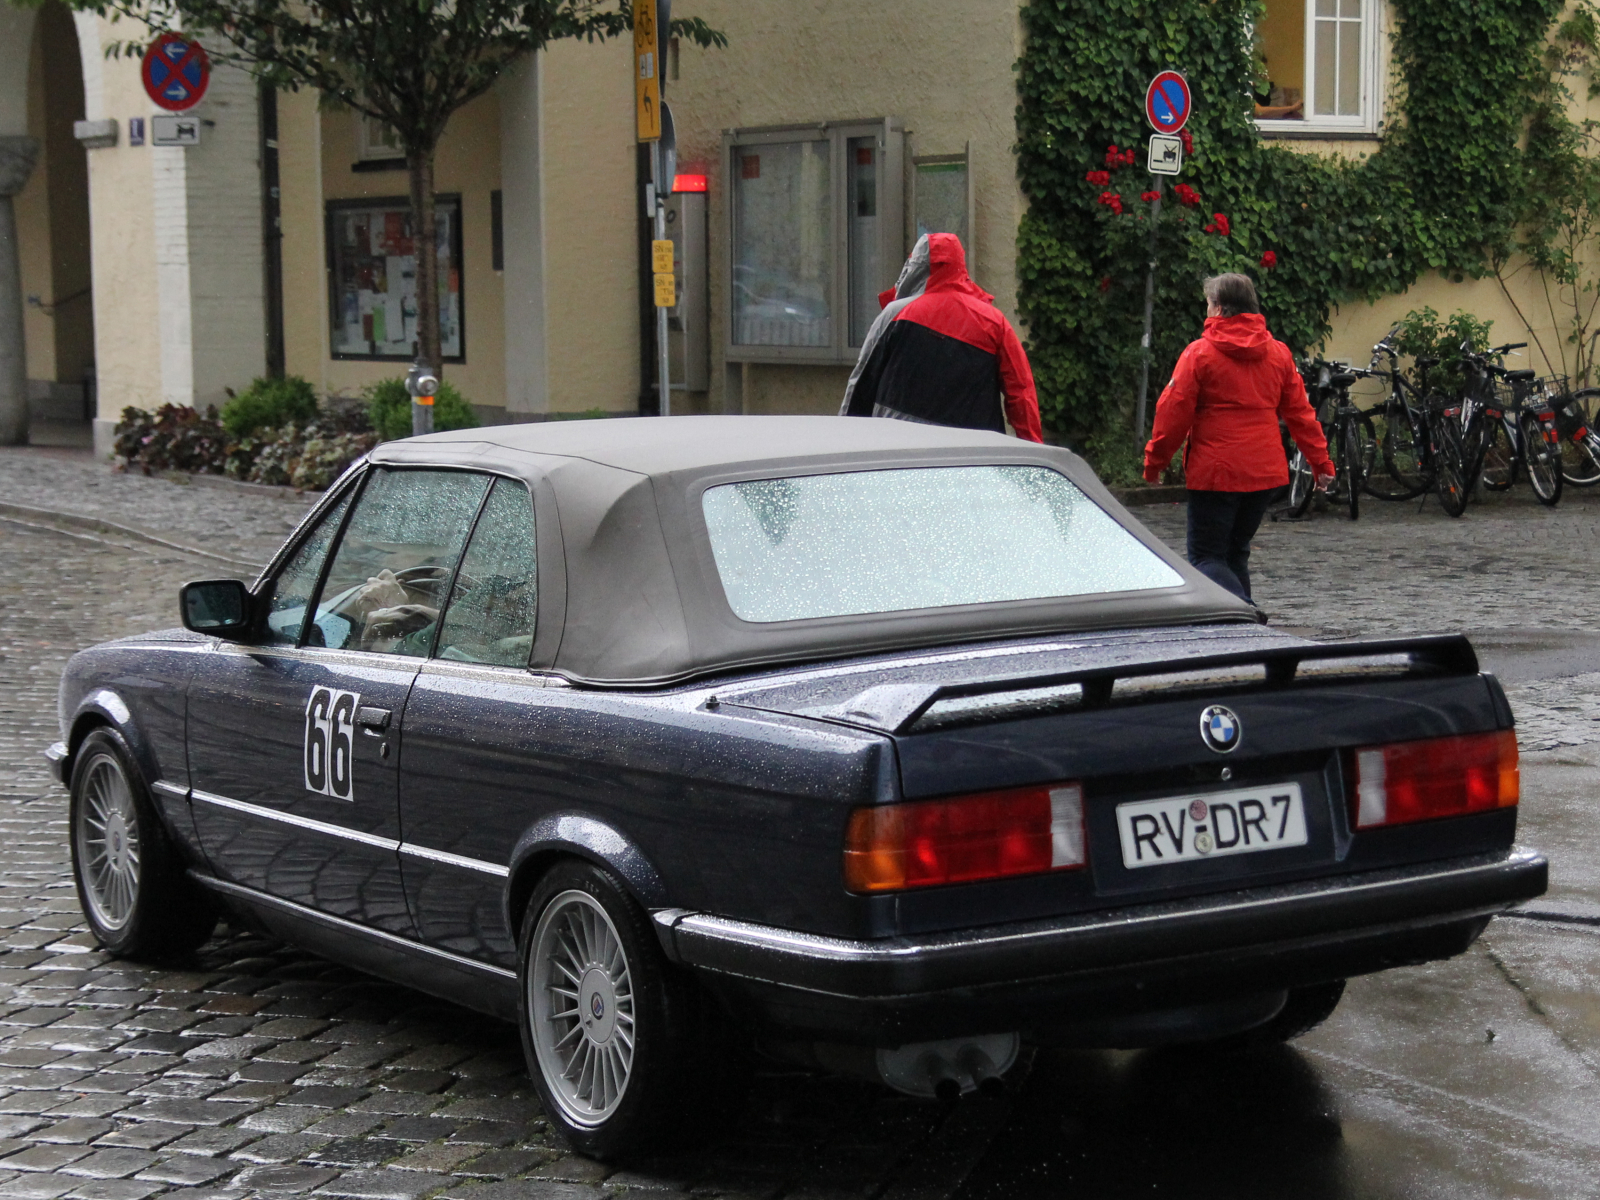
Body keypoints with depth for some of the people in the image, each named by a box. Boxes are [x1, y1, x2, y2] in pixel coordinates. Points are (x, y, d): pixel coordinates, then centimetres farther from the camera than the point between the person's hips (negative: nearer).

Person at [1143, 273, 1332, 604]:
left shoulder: (1199, 353, -9)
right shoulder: (1278, 353, 7)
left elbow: (1173, 413, -9)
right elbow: (1300, 412, 10)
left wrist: (1154, 461, 2)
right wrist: (1321, 462, 16)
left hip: (1214, 473, -6)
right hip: (1265, 473, 6)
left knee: (1206, 557, -2)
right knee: (1236, 552, 18)